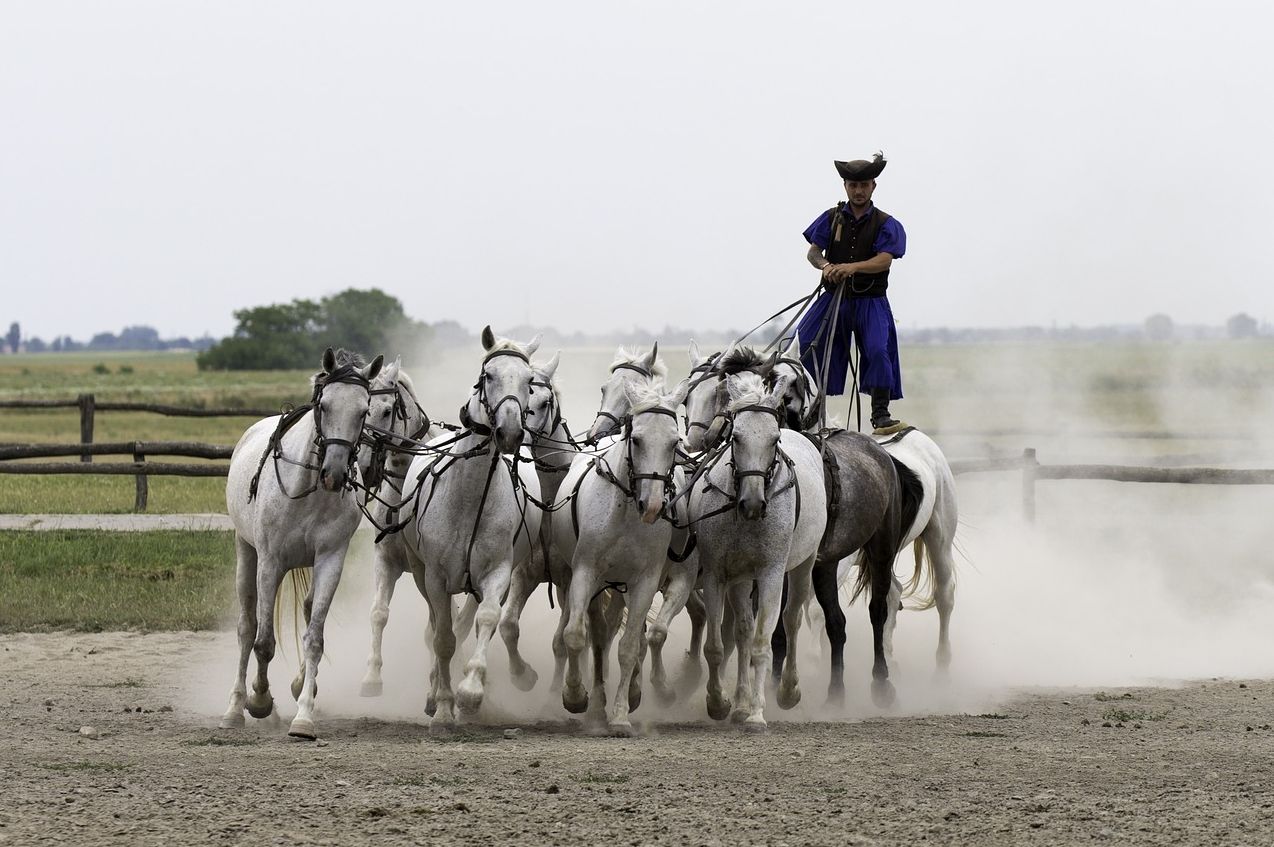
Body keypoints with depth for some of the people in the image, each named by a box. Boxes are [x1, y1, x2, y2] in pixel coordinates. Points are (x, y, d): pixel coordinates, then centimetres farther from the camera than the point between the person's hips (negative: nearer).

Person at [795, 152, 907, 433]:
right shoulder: (832, 218, 7)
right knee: (805, 343, -11)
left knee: (878, 350, -20)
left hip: (870, 301, -2)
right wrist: (825, 266, -23)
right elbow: (813, 252, 1)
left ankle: (880, 415, -14)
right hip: (834, 297, 2)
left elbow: (884, 260, -14)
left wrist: (852, 267, -31)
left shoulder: (885, 224, 1)